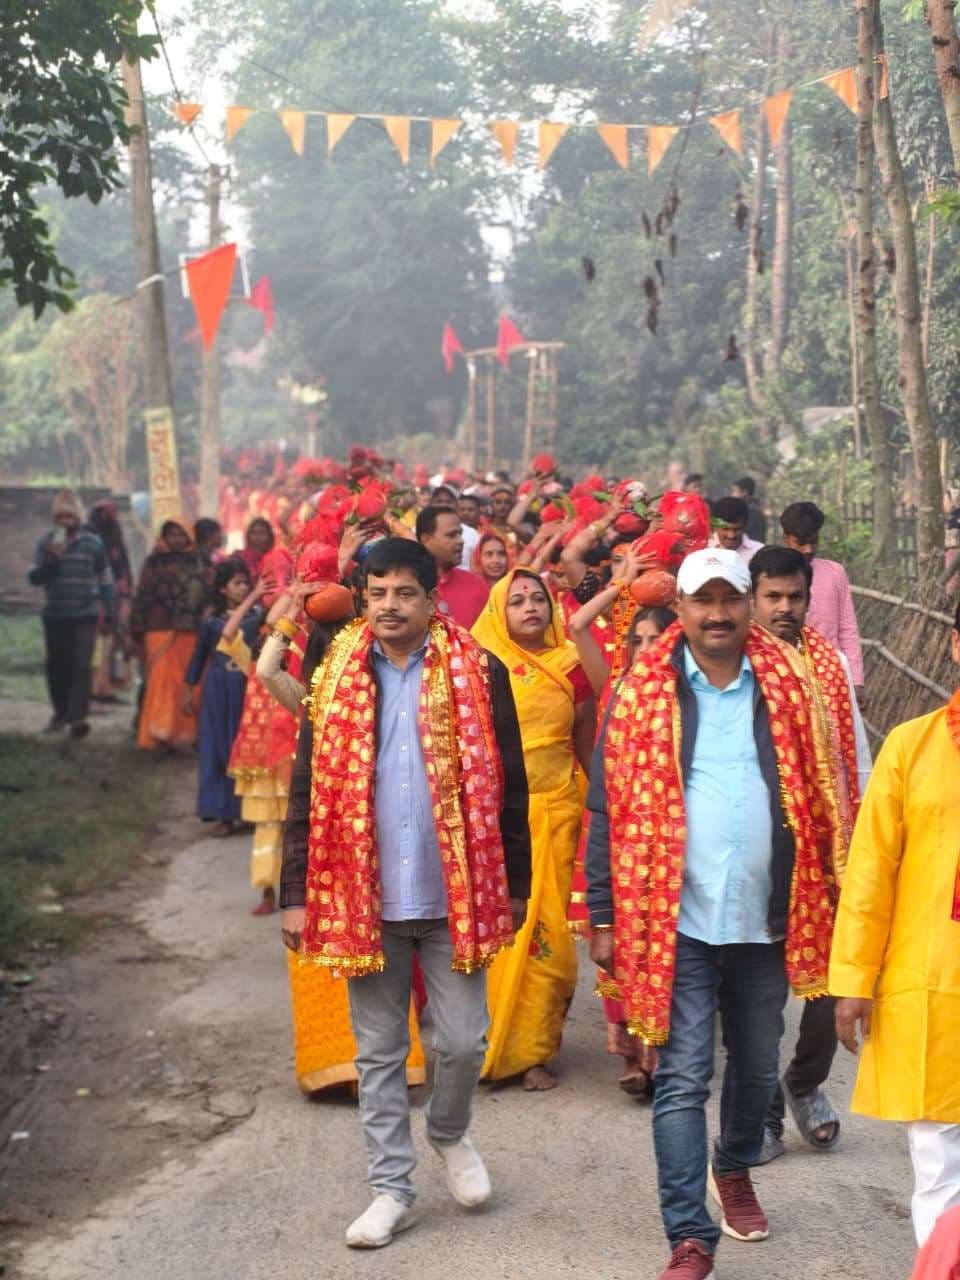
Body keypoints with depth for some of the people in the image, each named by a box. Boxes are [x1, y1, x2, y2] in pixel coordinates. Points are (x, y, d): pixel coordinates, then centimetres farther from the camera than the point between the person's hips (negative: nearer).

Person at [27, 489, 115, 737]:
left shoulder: (93, 543, 1)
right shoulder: (46, 543, 4)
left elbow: (105, 580, 6)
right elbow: (33, 578, -2)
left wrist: (109, 615, 5)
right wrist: (50, 560, -20)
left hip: (84, 617, -2)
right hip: (54, 617, 2)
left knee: (80, 666, -10)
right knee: (56, 667, 9)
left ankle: (77, 717, -13)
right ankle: (61, 712, 25)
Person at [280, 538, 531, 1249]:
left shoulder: (480, 672, -2)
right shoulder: (337, 675, 3)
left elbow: (508, 787, 2)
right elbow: (313, 791, 4)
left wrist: (516, 886, 2)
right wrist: (297, 894, 0)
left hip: (455, 893, -1)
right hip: (364, 896, 1)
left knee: (464, 1040, 4)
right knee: (379, 1048, 9)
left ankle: (450, 1134, 34)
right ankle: (392, 1187, 21)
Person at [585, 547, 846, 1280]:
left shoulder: (787, 687, 2)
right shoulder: (642, 695, -3)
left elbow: (820, 798, 6)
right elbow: (609, 812, -2)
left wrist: (830, 898, 4)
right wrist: (603, 918, -4)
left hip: (767, 919, 3)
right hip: (678, 920, -2)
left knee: (758, 1067, 19)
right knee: (683, 1078, -2)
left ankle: (735, 1170, 45)